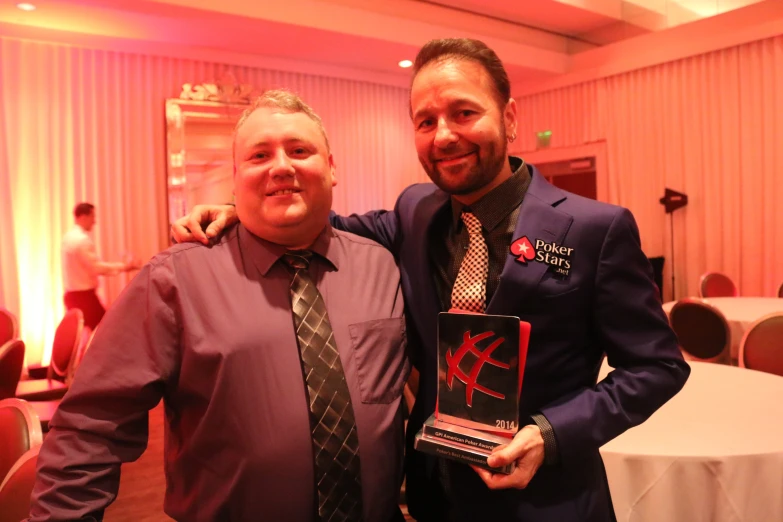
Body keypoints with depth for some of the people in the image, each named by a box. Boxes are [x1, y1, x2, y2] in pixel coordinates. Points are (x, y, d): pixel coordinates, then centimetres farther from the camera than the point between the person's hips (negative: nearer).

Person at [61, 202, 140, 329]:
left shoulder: (69, 237, 12)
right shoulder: (82, 239, -18)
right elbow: (96, 267, -20)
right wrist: (123, 266, -14)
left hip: (72, 294, 10)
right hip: (84, 295, -10)